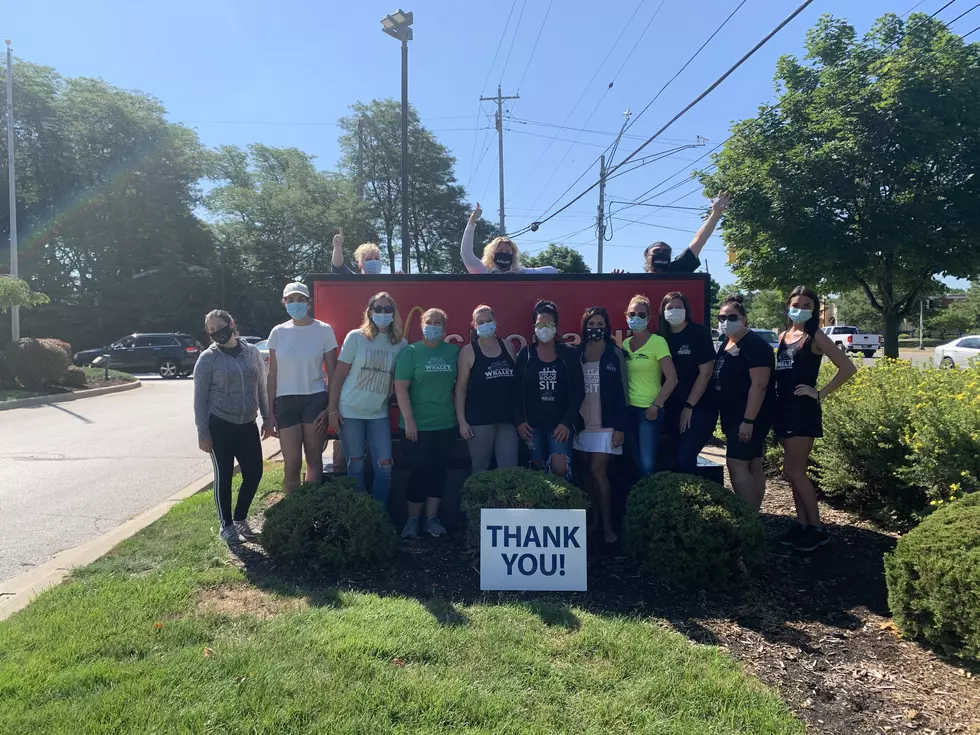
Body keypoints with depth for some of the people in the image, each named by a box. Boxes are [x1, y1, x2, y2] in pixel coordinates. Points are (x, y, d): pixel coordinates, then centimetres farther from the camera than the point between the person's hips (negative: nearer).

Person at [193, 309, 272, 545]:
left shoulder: (252, 352, 4)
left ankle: (240, 518, 27)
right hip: (220, 427, -4)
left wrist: (267, 419, 9)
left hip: (248, 425, 4)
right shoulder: (208, 358, -6)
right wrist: (202, 433, -8)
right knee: (224, 476, 4)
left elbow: (261, 388, 10)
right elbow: (200, 398, -5)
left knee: (254, 474, 6)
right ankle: (226, 525, 20)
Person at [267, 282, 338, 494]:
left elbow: (332, 373, 1)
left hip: (315, 399, -1)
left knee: (314, 458, 6)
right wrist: (270, 411, 4)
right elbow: (273, 375, 7)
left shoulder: (324, 330, -1)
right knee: (291, 464, 0)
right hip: (286, 401, 1)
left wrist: (331, 406, -5)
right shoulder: (278, 332, 4)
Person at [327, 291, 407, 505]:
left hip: (378, 414, 3)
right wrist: (332, 409, -8)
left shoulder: (400, 344, 1)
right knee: (356, 464, 6)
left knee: (384, 465, 0)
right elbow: (338, 375, -4)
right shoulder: (355, 337, -6)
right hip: (350, 411, -2)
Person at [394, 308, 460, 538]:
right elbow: (400, 387, -9)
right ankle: (413, 520, 16)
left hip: (446, 425, 3)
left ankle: (432, 518, 21)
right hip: (418, 425, -3)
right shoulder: (410, 352, -5)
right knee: (419, 472, 2)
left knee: (439, 471, 9)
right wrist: (408, 420, -15)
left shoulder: (454, 351, 4)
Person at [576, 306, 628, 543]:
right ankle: (594, 518, 21)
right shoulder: (577, 352, 5)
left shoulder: (615, 353, -2)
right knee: (587, 472, 8)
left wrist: (620, 427, -10)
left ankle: (607, 524, 4)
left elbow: (622, 392, -4)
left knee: (598, 471, -7)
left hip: (605, 422, -3)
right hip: (582, 421, 3)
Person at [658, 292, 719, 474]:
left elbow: (705, 372, -12)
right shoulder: (661, 336, 5)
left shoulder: (699, 333, -8)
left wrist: (689, 407, -13)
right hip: (672, 409, 5)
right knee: (679, 457, 8)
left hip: (700, 407, -5)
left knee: (685, 458, -13)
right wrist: (661, 404, 0)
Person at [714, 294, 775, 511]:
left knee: (737, 465, -11)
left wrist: (748, 421, -24)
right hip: (734, 417, 9)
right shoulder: (725, 344, 13)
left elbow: (759, 385, -21)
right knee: (752, 466, 12)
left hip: (749, 419, -9)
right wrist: (726, 419, 17)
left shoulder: (755, 345, -15)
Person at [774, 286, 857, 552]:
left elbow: (848, 368, -13)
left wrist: (821, 393, -12)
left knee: (793, 471, -6)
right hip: (783, 409, 7)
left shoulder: (816, 337, -7)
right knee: (796, 472, 11)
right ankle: (802, 524, 20)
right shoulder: (783, 336, 12)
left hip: (803, 411, -7)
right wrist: (774, 399, 8)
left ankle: (817, 529, 6)